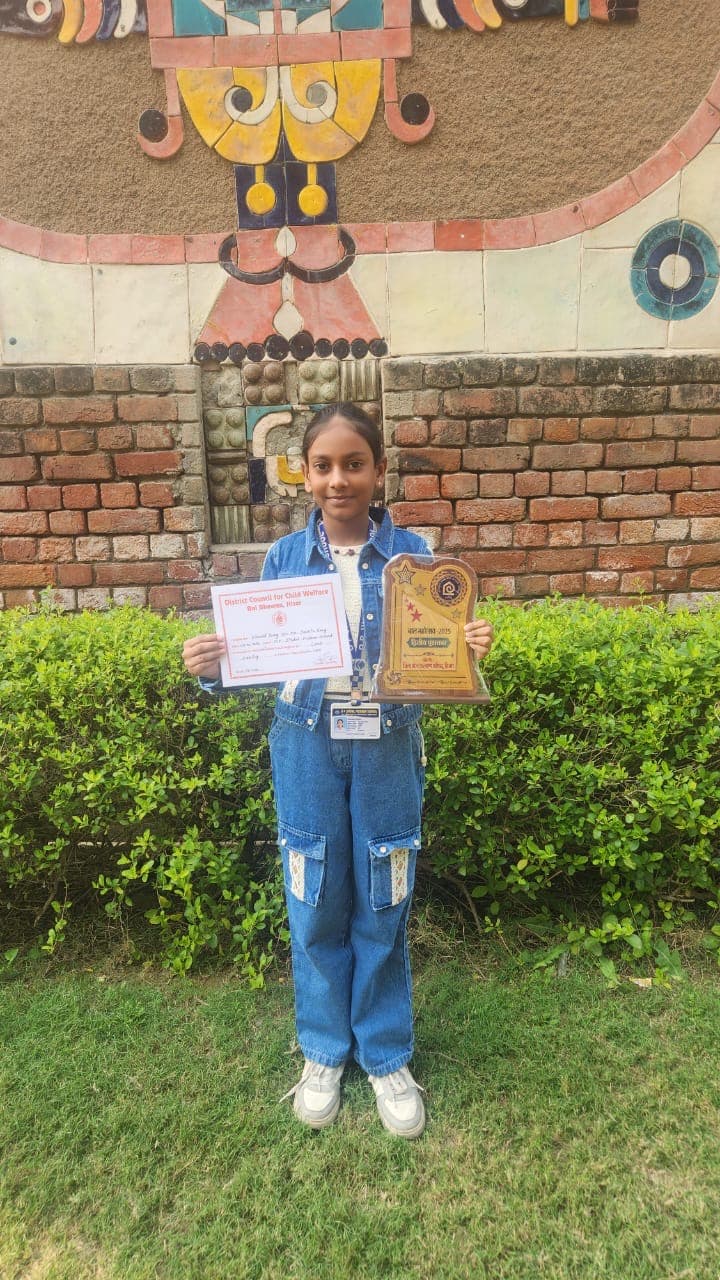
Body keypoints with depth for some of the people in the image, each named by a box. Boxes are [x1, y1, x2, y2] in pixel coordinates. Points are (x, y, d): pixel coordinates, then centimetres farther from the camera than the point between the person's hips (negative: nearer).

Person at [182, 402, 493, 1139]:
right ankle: (324, 1051, 35)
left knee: (383, 906, 11)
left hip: (388, 751, -1)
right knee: (315, 906, 12)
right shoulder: (284, 558, 0)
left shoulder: (411, 555, -3)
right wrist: (212, 666, -15)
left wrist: (471, 650, -20)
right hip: (306, 750, 1)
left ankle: (387, 1056, 33)